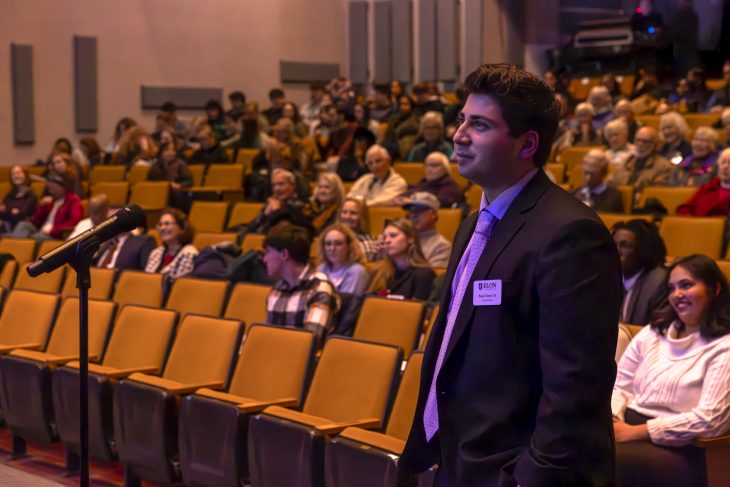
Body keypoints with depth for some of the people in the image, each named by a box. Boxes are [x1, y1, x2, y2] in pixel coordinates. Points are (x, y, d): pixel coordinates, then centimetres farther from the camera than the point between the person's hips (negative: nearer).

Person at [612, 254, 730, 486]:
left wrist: (635, 432, -14)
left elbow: (709, 419, -11)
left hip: (678, 449, -5)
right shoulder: (653, 332, 18)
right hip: (628, 426, 5)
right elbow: (619, 384, 15)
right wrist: (611, 420, -8)